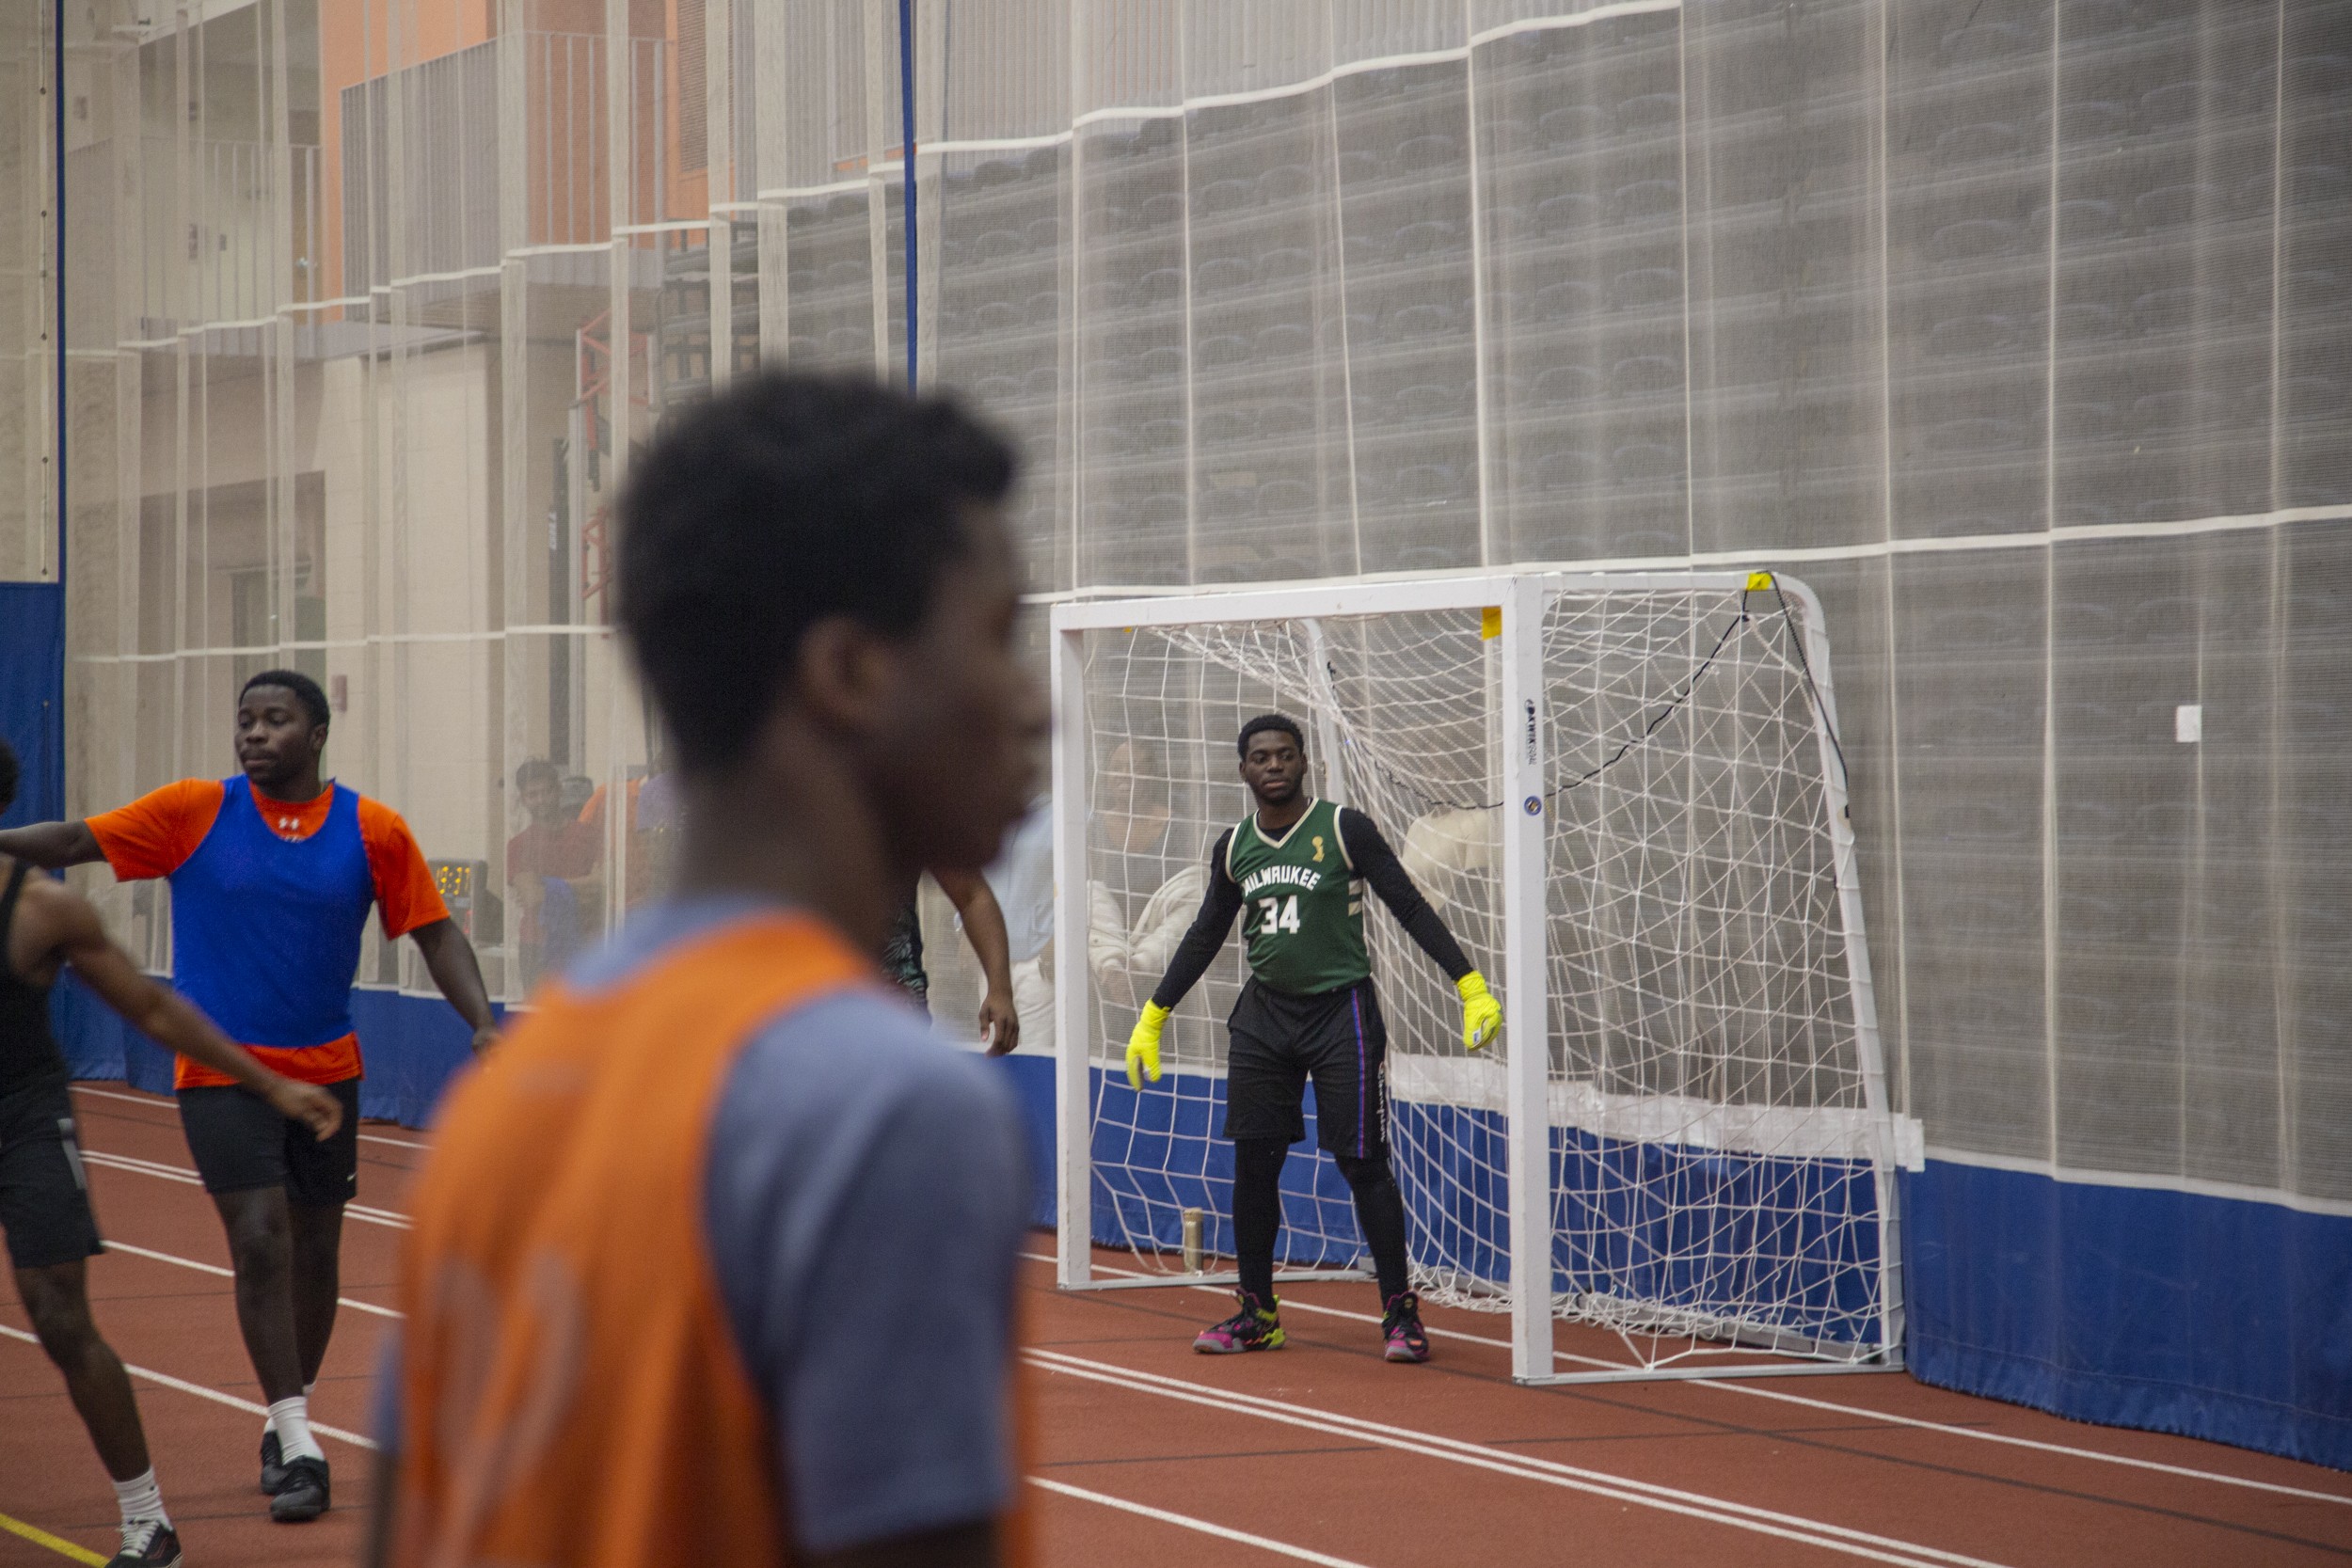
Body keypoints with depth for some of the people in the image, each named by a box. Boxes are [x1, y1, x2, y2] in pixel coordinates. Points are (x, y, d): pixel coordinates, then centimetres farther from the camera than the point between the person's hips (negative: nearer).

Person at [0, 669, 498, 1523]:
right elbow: (77, 841, -5)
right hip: (222, 1074, -2)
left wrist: (482, 1023, -9)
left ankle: (285, 1425, 31)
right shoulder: (196, 812, -4)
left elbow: (435, 932, 3)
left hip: (326, 1070, 2)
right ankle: (298, 1448, -11)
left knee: (314, 1250, 11)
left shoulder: (373, 830, -2)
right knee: (260, 1241, -13)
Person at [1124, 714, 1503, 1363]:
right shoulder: (1233, 847, 7)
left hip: (1340, 1011, -5)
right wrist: (1152, 1018, 20)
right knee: (1253, 1164, 5)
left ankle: (1400, 1313, 1)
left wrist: (1471, 986, -15)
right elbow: (1205, 935, 19)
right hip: (1265, 1012, 5)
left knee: (1363, 1164, -6)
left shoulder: (1345, 829, -7)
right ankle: (1256, 1314, 16)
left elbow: (1411, 908, -7)